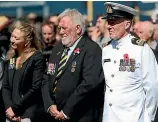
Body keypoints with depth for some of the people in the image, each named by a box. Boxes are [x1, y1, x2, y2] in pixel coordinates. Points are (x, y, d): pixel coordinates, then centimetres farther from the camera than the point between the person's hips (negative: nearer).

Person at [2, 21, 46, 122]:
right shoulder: (10, 58, 12)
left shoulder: (37, 58, -7)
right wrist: (8, 107, -7)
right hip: (11, 114, 6)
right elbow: (5, 86, 10)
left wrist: (15, 108, -12)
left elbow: (36, 88, -13)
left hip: (28, 114, -5)